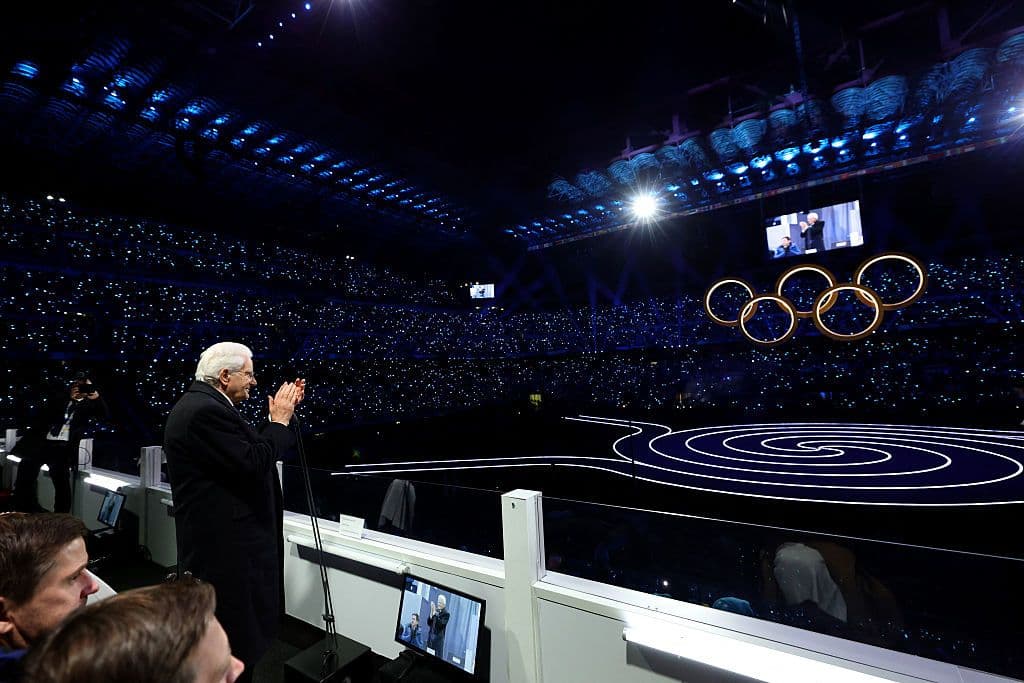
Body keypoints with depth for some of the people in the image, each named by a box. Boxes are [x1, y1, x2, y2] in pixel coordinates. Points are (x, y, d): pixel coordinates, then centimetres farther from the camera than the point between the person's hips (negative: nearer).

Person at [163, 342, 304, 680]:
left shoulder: (201, 403, 11)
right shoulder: (206, 411, -23)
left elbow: (249, 449, 13)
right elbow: (254, 465, -28)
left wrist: (280, 416, 8)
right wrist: (280, 420, -16)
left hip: (221, 539, 11)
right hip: (226, 545, -11)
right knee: (236, 643, 5)